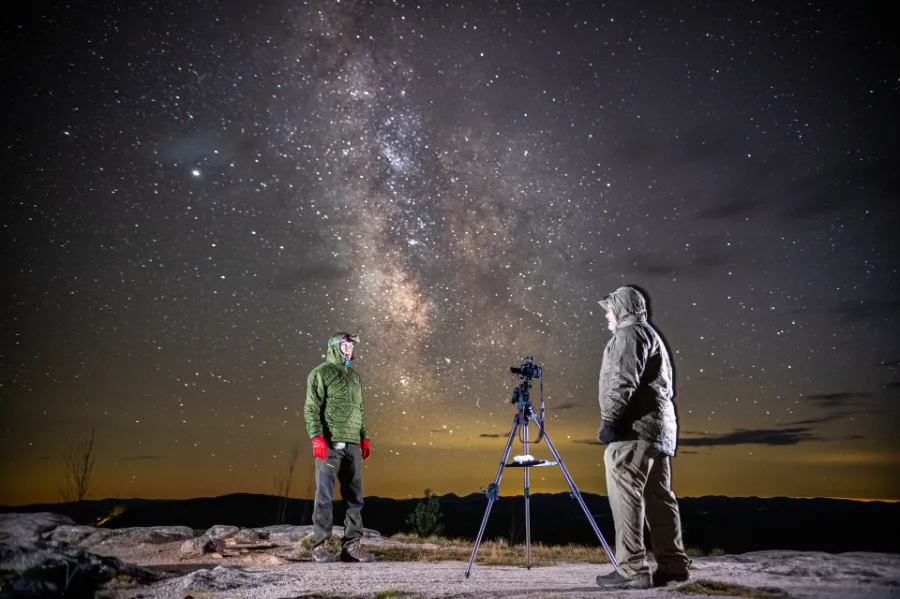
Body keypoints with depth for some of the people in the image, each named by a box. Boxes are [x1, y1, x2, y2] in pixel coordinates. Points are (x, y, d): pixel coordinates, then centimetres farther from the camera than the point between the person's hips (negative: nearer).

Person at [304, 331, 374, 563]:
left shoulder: (354, 376, 21)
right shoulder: (321, 373, 1)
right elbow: (311, 408, -6)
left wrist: (364, 437, 16)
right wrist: (317, 436, -17)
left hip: (352, 445, 6)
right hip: (329, 444, -6)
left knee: (354, 498, 6)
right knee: (324, 496, -3)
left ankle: (351, 546, 13)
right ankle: (320, 547, 6)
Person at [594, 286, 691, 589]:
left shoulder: (630, 332, -3)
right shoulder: (651, 335, 27)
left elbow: (624, 379, -17)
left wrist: (609, 418, -20)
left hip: (634, 428, -11)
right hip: (658, 428, 11)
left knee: (625, 498, -11)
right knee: (659, 498, 12)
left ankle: (632, 570, -11)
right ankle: (673, 565, 16)